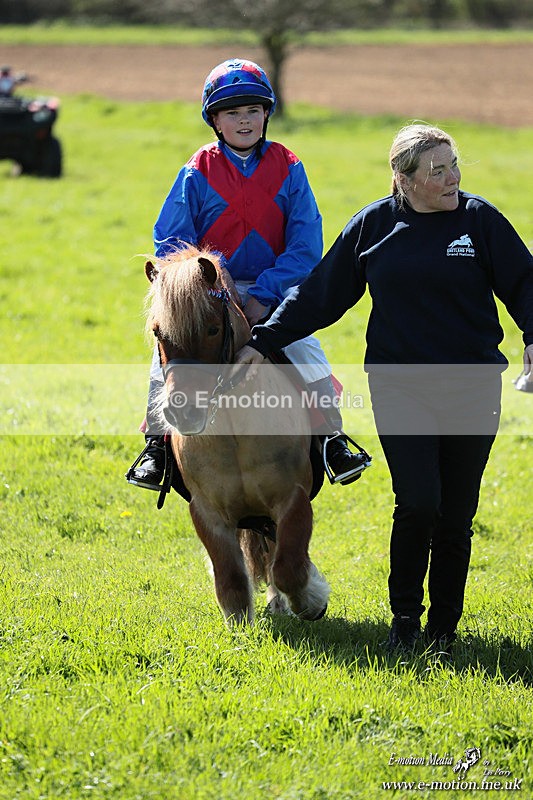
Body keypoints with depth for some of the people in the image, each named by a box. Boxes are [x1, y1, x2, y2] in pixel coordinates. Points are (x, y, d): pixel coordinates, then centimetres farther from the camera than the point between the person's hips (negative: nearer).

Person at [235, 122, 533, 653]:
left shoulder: (480, 220, 1)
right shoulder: (373, 225, 3)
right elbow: (319, 292, 10)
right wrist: (264, 341, 8)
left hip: (472, 389, 0)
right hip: (399, 385, 0)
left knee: (456, 516, 4)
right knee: (418, 503, -14)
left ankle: (443, 628, 18)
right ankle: (404, 618, 3)